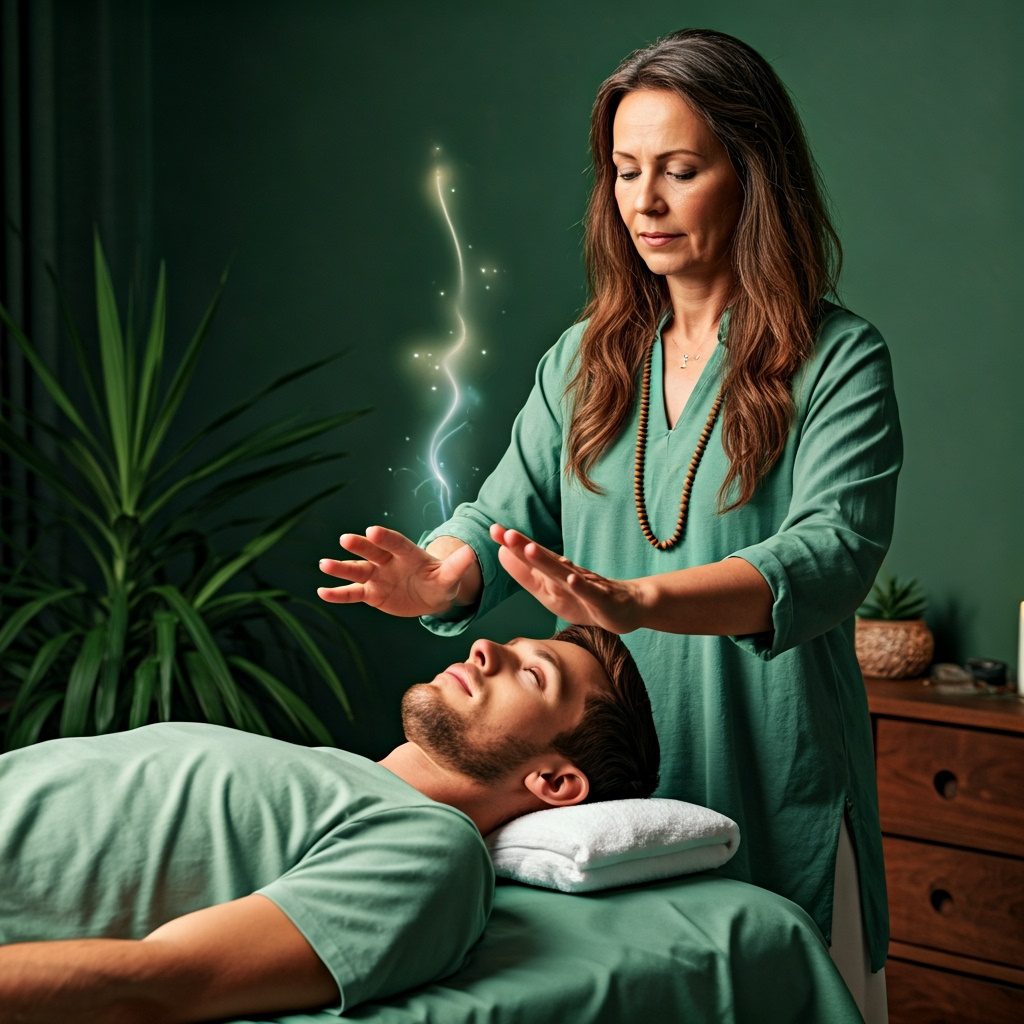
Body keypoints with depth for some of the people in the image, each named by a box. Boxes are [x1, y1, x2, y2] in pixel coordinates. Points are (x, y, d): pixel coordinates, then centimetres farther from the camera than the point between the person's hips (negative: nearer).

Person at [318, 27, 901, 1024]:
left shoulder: (836, 360, -7)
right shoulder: (584, 360, 10)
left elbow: (833, 551, -21)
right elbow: (506, 511, 2)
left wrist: (638, 599, -37)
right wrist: (440, 574, -23)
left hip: (773, 800, -4)